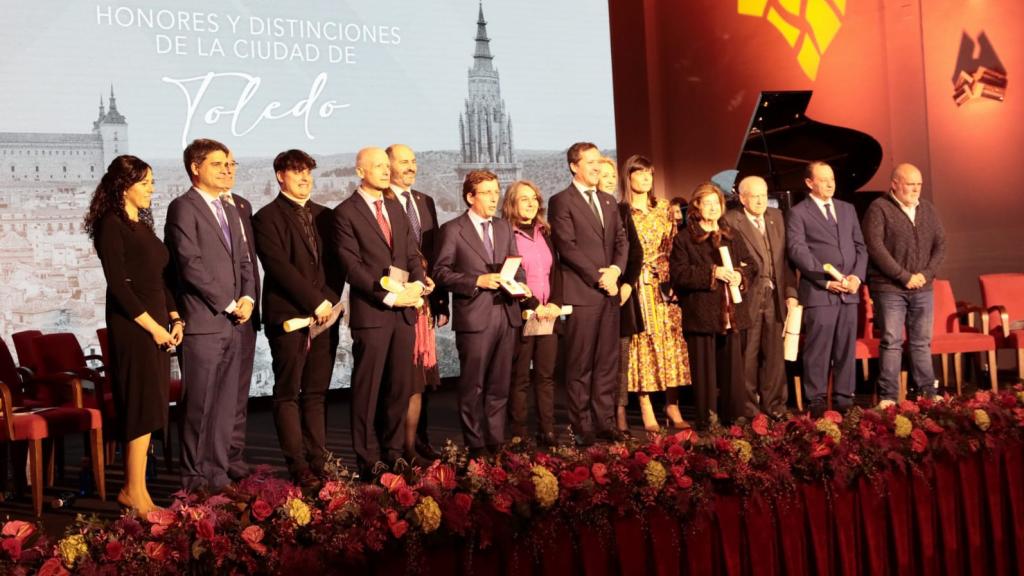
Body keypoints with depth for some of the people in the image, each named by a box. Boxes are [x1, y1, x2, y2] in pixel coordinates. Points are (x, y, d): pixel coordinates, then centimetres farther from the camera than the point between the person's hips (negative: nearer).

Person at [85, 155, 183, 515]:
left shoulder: (143, 226, 16)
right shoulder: (112, 225, -9)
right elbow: (118, 284, -15)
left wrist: (174, 319, 5)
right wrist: (153, 326, -16)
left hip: (156, 325, 8)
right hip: (131, 326, -8)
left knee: (148, 411, 8)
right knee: (143, 409, -8)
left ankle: (136, 490, 13)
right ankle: (134, 492, -2)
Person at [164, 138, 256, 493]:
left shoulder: (230, 211, 20)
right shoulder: (183, 208, -5)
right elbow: (191, 264, -13)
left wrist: (247, 297, 1)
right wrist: (228, 304, -11)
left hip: (232, 324, 7)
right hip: (202, 321, -7)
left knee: (225, 405, 9)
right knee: (199, 406, -2)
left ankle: (217, 474, 16)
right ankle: (194, 480, 7)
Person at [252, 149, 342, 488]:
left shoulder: (322, 215, 16)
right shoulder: (267, 217, -2)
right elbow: (279, 267, -11)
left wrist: (329, 299, -1)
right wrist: (315, 301, -13)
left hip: (324, 315, 5)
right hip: (289, 316, -5)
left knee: (317, 393, 7)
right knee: (288, 394, -1)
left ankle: (318, 460, 11)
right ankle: (298, 467, 2)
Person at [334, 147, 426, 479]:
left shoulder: (395, 208, 17)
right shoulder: (346, 212, -4)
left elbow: (412, 253, 16)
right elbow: (353, 266, -11)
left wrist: (418, 284, -4)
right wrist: (390, 296, -16)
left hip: (404, 310, 6)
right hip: (371, 311, -6)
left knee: (400, 387, 9)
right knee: (367, 389, 0)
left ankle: (393, 452, 19)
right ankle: (363, 459, 8)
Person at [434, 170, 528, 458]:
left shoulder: (504, 227, 15)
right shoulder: (453, 230, -2)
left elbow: (516, 266, 19)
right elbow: (441, 272, -7)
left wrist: (519, 283, -3)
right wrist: (477, 281, -16)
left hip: (505, 313, 5)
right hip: (474, 316, -5)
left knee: (499, 386, 10)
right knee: (472, 388, 2)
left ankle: (496, 443, 18)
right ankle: (476, 447, 10)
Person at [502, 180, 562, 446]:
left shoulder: (544, 234, 15)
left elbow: (555, 271, 12)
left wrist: (556, 303, -3)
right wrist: (534, 306, -15)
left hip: (549, 314, 5)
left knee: (546, 376, 5)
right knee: (520, 379, -1)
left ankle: (547, 433, 9)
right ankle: (518, 436, 4)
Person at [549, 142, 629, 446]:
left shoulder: (608, 201, 19)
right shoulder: (562, 201, -2)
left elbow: (621, 240, 14)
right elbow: (567, 246, -10)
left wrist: (615, 269, -5)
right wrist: (598, 277, -12)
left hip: (609, 290, 6)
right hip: (581, 292, -6)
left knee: (607, 362, 7)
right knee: (580, 365, -2)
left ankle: (605, 422, 13)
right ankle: (582, 427, 3)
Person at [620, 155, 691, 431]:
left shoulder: (664, 207, 12)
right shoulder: (621, 212, -2)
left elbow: (673, 246, 14)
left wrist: (669, 273, 4)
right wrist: (628, 282, -8)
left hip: (665, 285, 4)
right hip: (638, 287, -4)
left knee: (671, 342, 1)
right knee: (642, 342, -2)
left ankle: (672, 406, 7)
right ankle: (647, 411, 1)